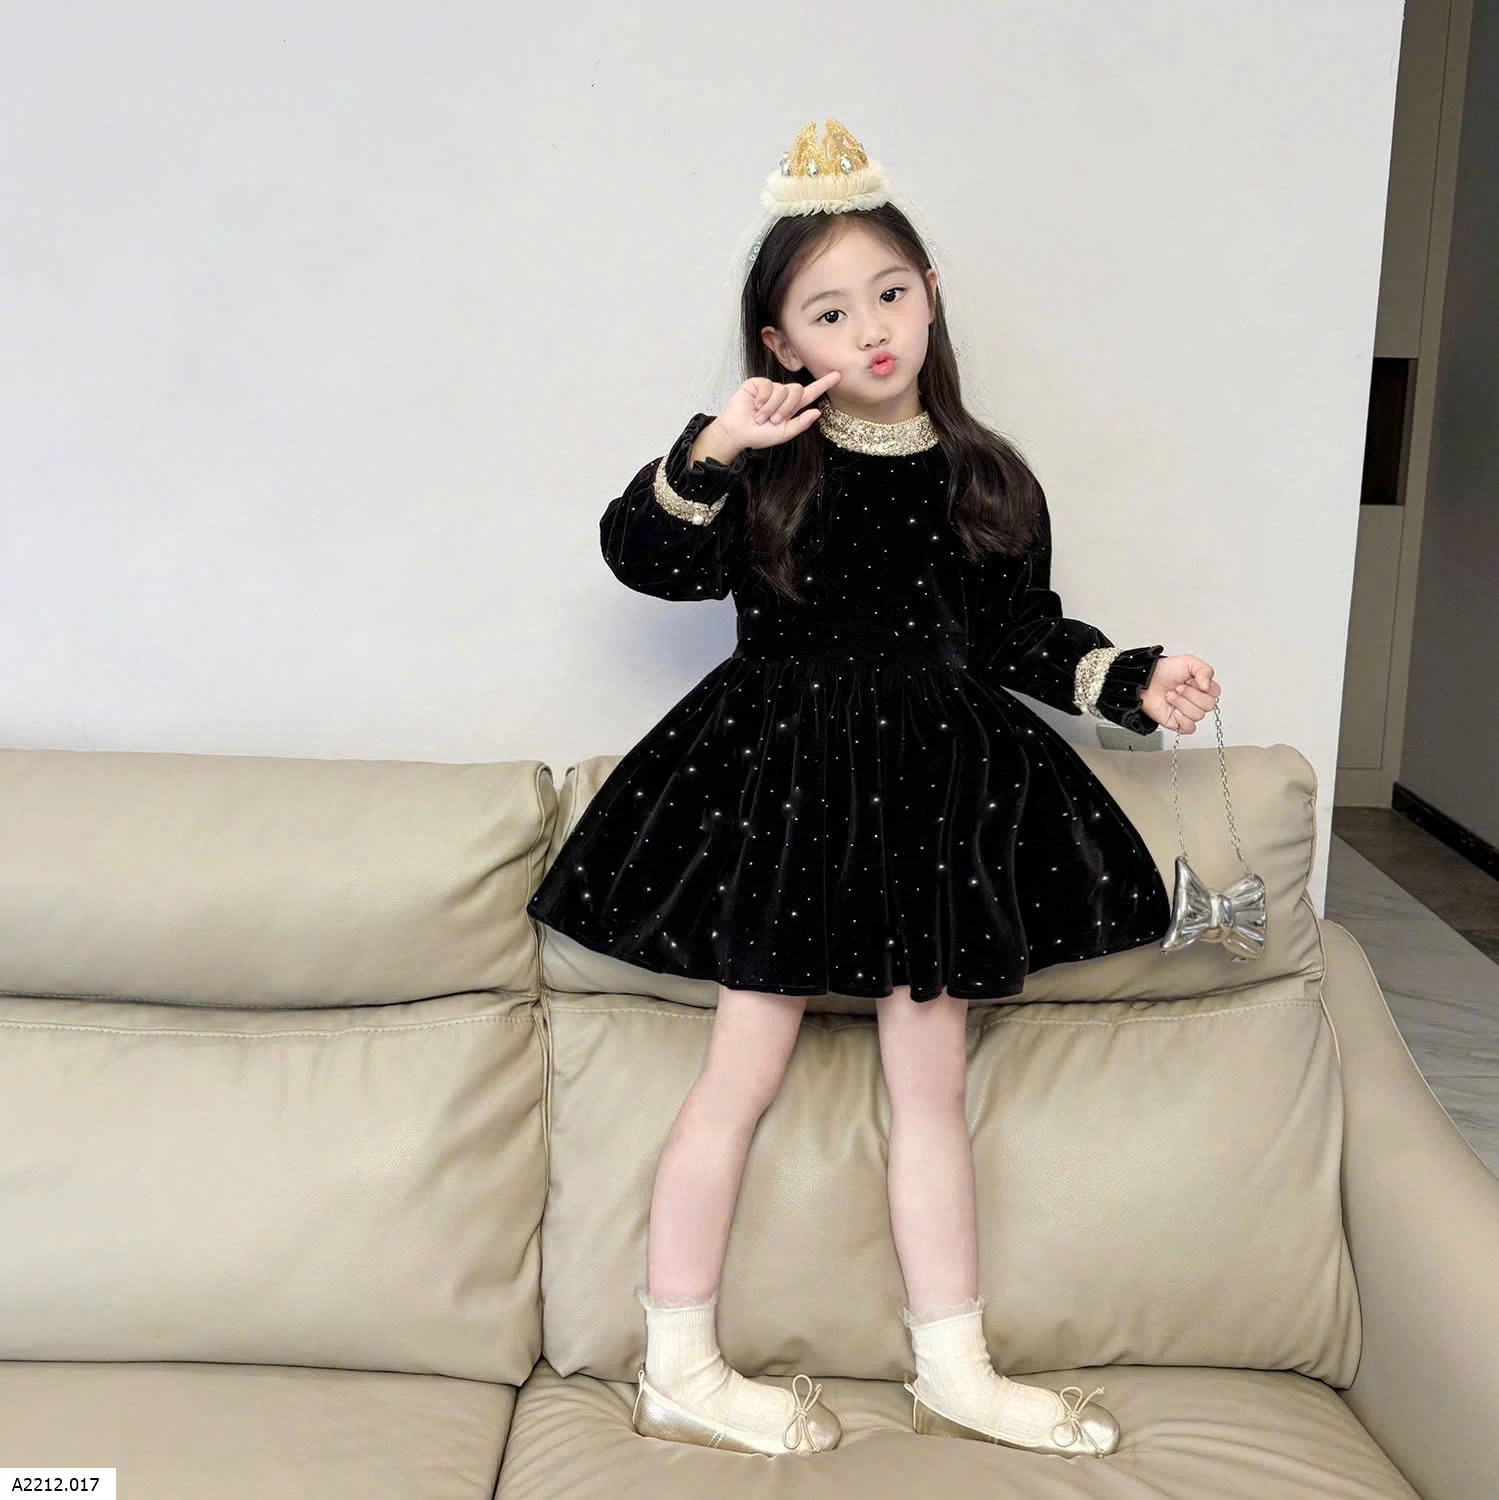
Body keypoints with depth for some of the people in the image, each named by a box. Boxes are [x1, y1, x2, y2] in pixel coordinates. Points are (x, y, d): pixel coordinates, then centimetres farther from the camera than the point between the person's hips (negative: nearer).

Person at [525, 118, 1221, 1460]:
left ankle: (955, 1370, 28)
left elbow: (1025, 640, 12)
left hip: (937, 793, 4)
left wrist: (1133, 682, -1)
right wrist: (704, 460, -23)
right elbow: (644, 558, -9)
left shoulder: (984, 480, 6)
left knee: (932, 1085, 12)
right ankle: (678, 1370, 21)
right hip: (786, 791, -3)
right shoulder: (766, 469, -4)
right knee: (743, 1078, 5)